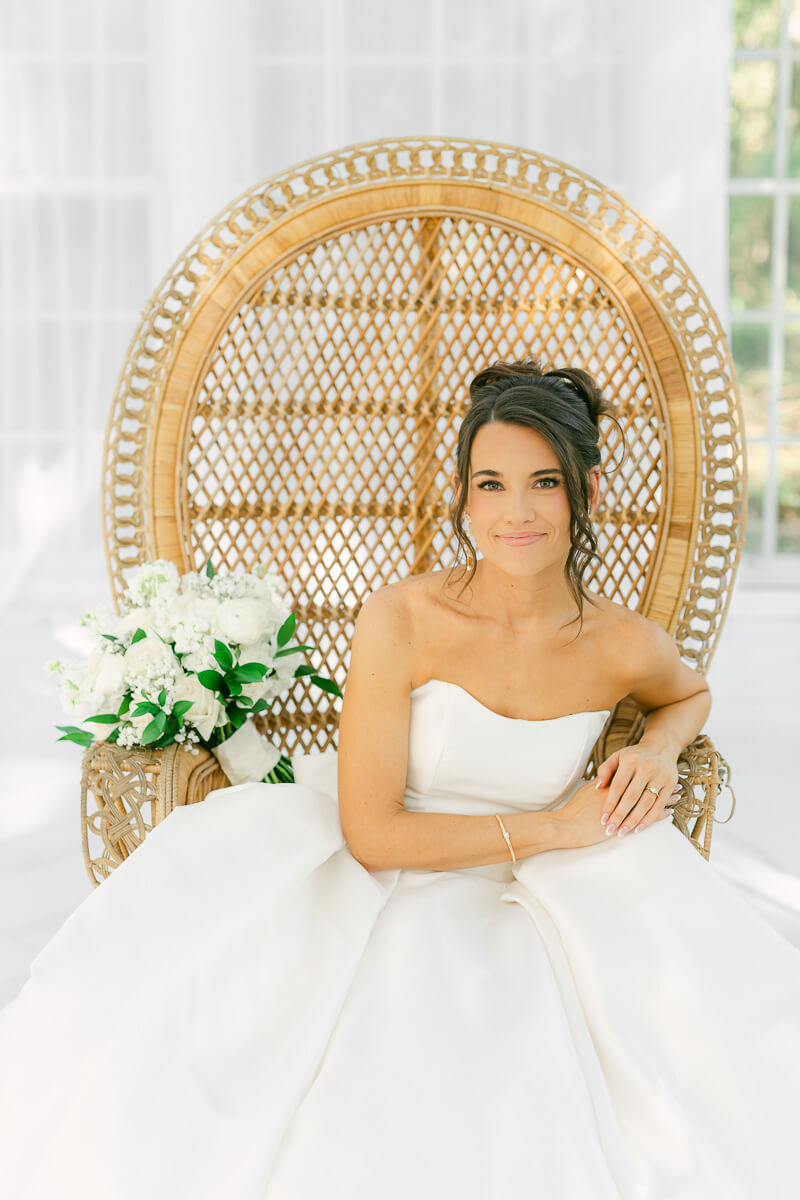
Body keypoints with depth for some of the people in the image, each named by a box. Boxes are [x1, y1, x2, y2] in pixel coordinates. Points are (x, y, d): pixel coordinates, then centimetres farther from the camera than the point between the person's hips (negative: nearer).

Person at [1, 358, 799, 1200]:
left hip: (519, 906, 2)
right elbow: (371, 832, -14)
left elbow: (691, 693, 19)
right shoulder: (398, 620, -16)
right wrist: (552, 827, -13)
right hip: (377, 880, -1)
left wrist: (658, 748, -4)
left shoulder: (623, 646, -7)